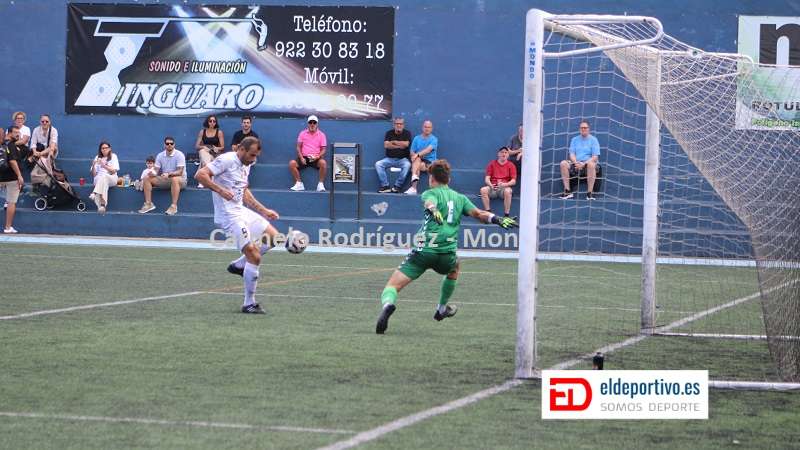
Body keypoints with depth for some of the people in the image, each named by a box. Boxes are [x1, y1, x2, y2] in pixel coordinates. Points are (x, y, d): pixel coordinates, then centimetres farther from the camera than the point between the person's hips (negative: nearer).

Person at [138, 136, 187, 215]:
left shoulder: (179, 155, -11)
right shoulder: (160, 156, 5)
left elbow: (180, 172, -19)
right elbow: (156, 170, 2)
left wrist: (169, 174, -35)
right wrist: (153, 173, -22)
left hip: (180, 180, -6)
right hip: (164, 180, 6)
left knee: (174, 179, -42)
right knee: (147, 179, -11)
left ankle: (174, 206, -42)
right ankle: (148, 204, -14)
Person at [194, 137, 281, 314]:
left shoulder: (246, 165, 15)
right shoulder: (227, 160, -13)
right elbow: (200, 175, -21)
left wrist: (264, 211, 24)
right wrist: (220, 190, -30)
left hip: (242, 211, 10)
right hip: (229, 215, -10)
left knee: (273, 236, 10)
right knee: (254, 255, -15)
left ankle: (238, 265, 16)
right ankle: (249, 303, -6)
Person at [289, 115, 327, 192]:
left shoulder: (321, 135, 6)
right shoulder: (302, 133, 10)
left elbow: (323, 150, 3)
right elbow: (298, 147, 9)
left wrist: (317, 157, -16)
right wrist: (301, 158, -8)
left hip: (316, 158, -2)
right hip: (304, 157, 2)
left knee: (323, 163, -35)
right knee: (292, 163, -26)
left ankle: (321, 184, -25)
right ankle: (299, 184, -18)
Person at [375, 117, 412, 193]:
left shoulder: (407, 133, 4)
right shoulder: (389, 133, 9)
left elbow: (406, 144, -13)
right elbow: (386, 145, -5)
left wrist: (394, 142, -4)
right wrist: (399, 146, -10)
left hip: (402, 159, -2)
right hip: (390, 159, 2)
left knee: (407, 165, -35)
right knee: (378, 164, -23)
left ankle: (397, 186, -30)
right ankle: (385, 186, -23)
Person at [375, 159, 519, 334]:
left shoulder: (429, 193, 9)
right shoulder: (460, 198, 21)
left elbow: (429, 202, -15)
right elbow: (478, 213, 4)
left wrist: (434, 210, -35)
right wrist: (497, 219, 5)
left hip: (424, 250, -3)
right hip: (447, 256, 3)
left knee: (392, 286, -5)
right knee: (454, 269, 40)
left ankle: (387, 304, -38)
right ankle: (441, 309, 48)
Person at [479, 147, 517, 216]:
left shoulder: (511, 165, 8)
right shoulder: (492, 164, 12)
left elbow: (513, 181, -1)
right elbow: (487, 179, 6)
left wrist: (504, 184, -20)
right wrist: (491, 185, -17)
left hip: (505, 187, -2)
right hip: (493, 188, 2)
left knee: (508, 191, -37)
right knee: (483, 190, -29)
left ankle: (507, 215, -33)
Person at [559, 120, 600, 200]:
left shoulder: (593, 140, 5)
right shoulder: (574, 140, 16)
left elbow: (595, 157, -4)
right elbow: (572, 154, 9)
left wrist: (584, 164, -18)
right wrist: (576, 162, -13)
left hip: (587, 163, -4)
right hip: (576, 164, 4)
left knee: (591, 164, -40)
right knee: (563, 163, -25)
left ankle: (590, 193, -37)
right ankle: (567, 191, -24)